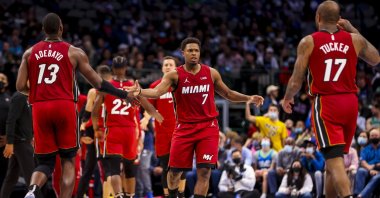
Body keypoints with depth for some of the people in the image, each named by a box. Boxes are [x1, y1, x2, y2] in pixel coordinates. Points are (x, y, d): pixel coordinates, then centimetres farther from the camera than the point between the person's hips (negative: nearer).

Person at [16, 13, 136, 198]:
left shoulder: (30, 53, 10)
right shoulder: (74, 53, 3)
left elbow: (20, 87, 5)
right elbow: (98, 83, 6)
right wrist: (125, 95, 18)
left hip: (39, 108, 2)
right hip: (64, 106, -2)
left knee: (45, 161, 8)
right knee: (68, 160, 9)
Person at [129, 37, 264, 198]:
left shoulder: (211, 73, 3)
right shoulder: (174, 75, -5)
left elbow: (228, 94, 18)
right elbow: (157, 91, -22)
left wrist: (249, 98, 6)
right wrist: (140, 92, -42)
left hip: (208, 127, 1)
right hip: (184, 128, -1)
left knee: (204, 171, -10)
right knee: (174, 170, 3)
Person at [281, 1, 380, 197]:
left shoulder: (308, 42, -3)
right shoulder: (354, 39, 6)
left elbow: (296, 81, -3)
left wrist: (287, 98, 18)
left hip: (325, 104, -4)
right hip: (350, 102, 4)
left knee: (334, 160, -12)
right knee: (335, 157, 20)